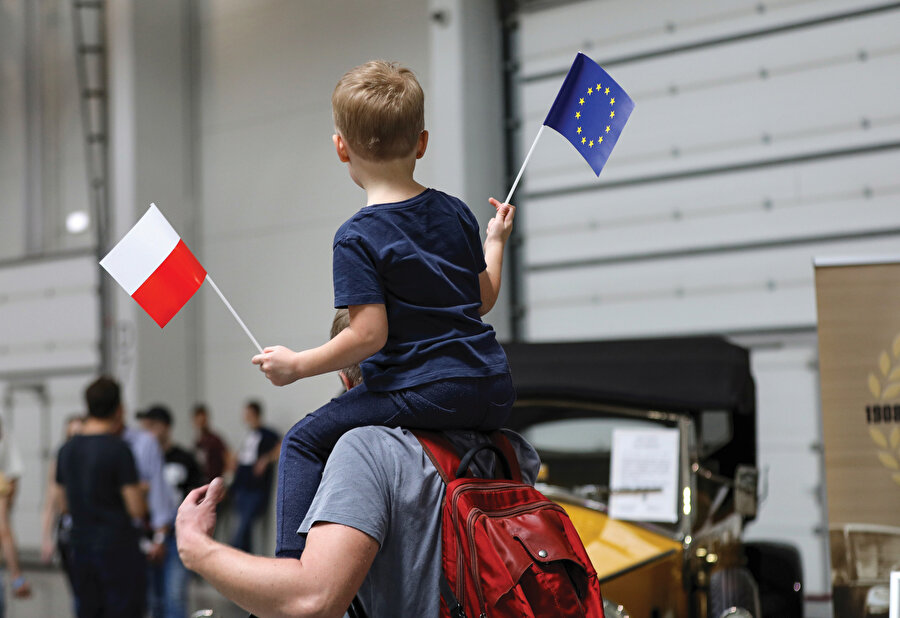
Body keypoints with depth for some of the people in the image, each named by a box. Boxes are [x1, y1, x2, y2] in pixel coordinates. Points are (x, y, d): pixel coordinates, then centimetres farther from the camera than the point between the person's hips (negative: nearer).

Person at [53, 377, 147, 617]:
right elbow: (137, 509, -14)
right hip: (118, 549, -6)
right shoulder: (118, 449, -14)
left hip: (81, 549, 7)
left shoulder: (66, 450, 7)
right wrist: (141, 490, 6)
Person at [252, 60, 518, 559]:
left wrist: (296, 366, -4)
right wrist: (495, 241, 35)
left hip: (423, 394, -6)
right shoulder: (455, 213, 9)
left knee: (304, 441, 4)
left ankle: (293, 560, -6)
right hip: (494, 395, 7)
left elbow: (368, 335, -16)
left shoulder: (357, 238, -10)